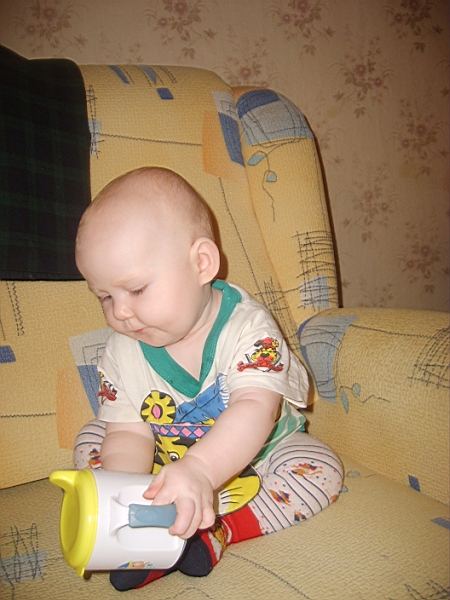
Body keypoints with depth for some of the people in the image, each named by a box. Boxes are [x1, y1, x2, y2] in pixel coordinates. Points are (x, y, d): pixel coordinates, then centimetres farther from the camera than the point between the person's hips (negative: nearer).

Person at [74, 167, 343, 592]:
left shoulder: (248, 329, -28)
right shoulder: (122, 353, -13)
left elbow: (255, 409, -42)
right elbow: (128, 434, -15)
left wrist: (198, 469, -59)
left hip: (252, 454, -3)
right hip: (163, 459, 3)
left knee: (321, 470, -24)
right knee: (90, 440, -8)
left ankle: (215, 531, -25)